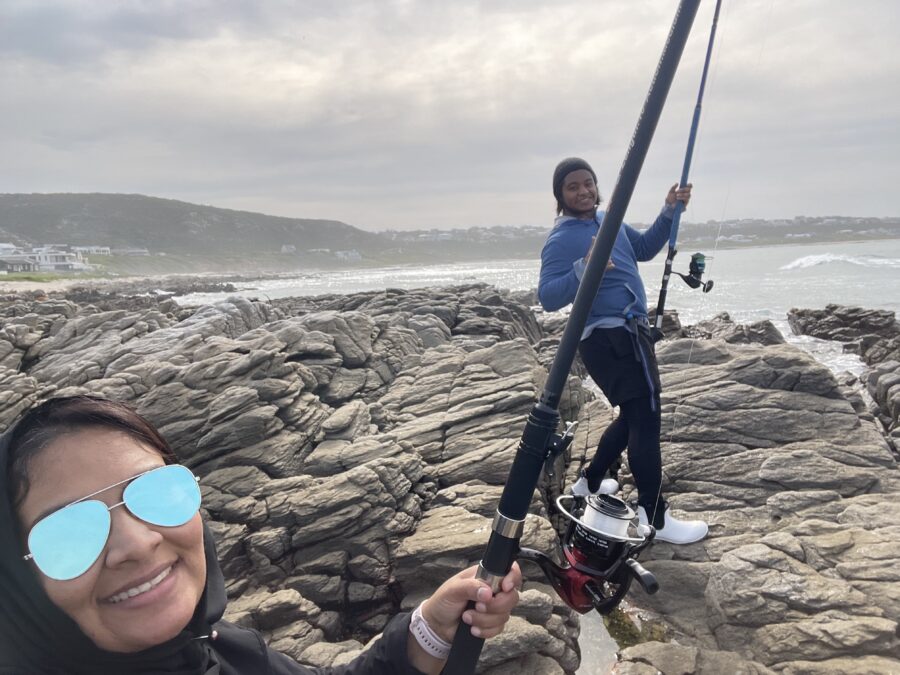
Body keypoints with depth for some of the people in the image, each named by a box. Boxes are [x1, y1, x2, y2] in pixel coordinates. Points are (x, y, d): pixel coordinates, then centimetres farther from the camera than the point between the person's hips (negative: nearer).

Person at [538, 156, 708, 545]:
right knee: (645, 418, -11)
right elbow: (547, 298, -23)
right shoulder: (562, 240, -13)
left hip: (629, 331, 10)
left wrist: (669, 212, 11)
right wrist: (583, 269, -38)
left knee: (635, 415, 18)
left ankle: (590, 482, 32)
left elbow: (645, 248, 24)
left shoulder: (609, 220, 13)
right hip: (608, 337, -10)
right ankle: (655, 518, -3)